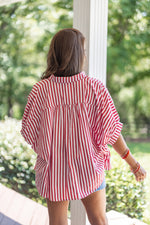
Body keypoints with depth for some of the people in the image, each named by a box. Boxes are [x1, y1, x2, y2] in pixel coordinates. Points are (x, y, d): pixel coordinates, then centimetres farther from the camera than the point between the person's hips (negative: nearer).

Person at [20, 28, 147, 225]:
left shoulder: (40, 90, -14)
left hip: (54, 170, 0)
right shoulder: (94, 87, -15)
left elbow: (30, 133, -7)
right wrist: (133, 164, -1)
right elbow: (111, 130, -12)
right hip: (89, 168, 0)